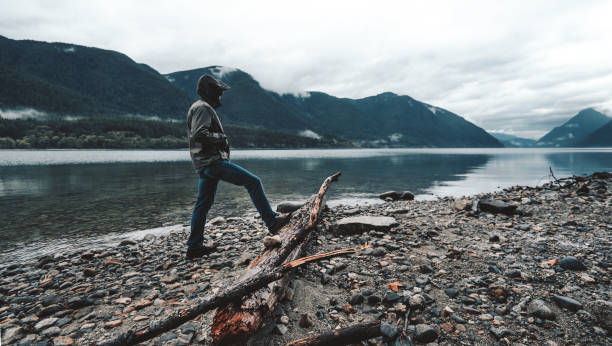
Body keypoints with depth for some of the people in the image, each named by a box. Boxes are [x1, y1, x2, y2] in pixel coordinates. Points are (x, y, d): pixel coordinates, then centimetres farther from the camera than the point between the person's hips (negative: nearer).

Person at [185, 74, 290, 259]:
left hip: (204, 165, 11)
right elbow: (199, 135, -23)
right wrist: (220, 137, -10)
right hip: (213, 161, -11)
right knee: (253, 182, -10)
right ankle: (272, 221, -7)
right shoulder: (203, 108, -8)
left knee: (203, 204, 12)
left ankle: (194, 246, 19)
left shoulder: (200, 108, 25)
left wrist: (222, 142, 16)